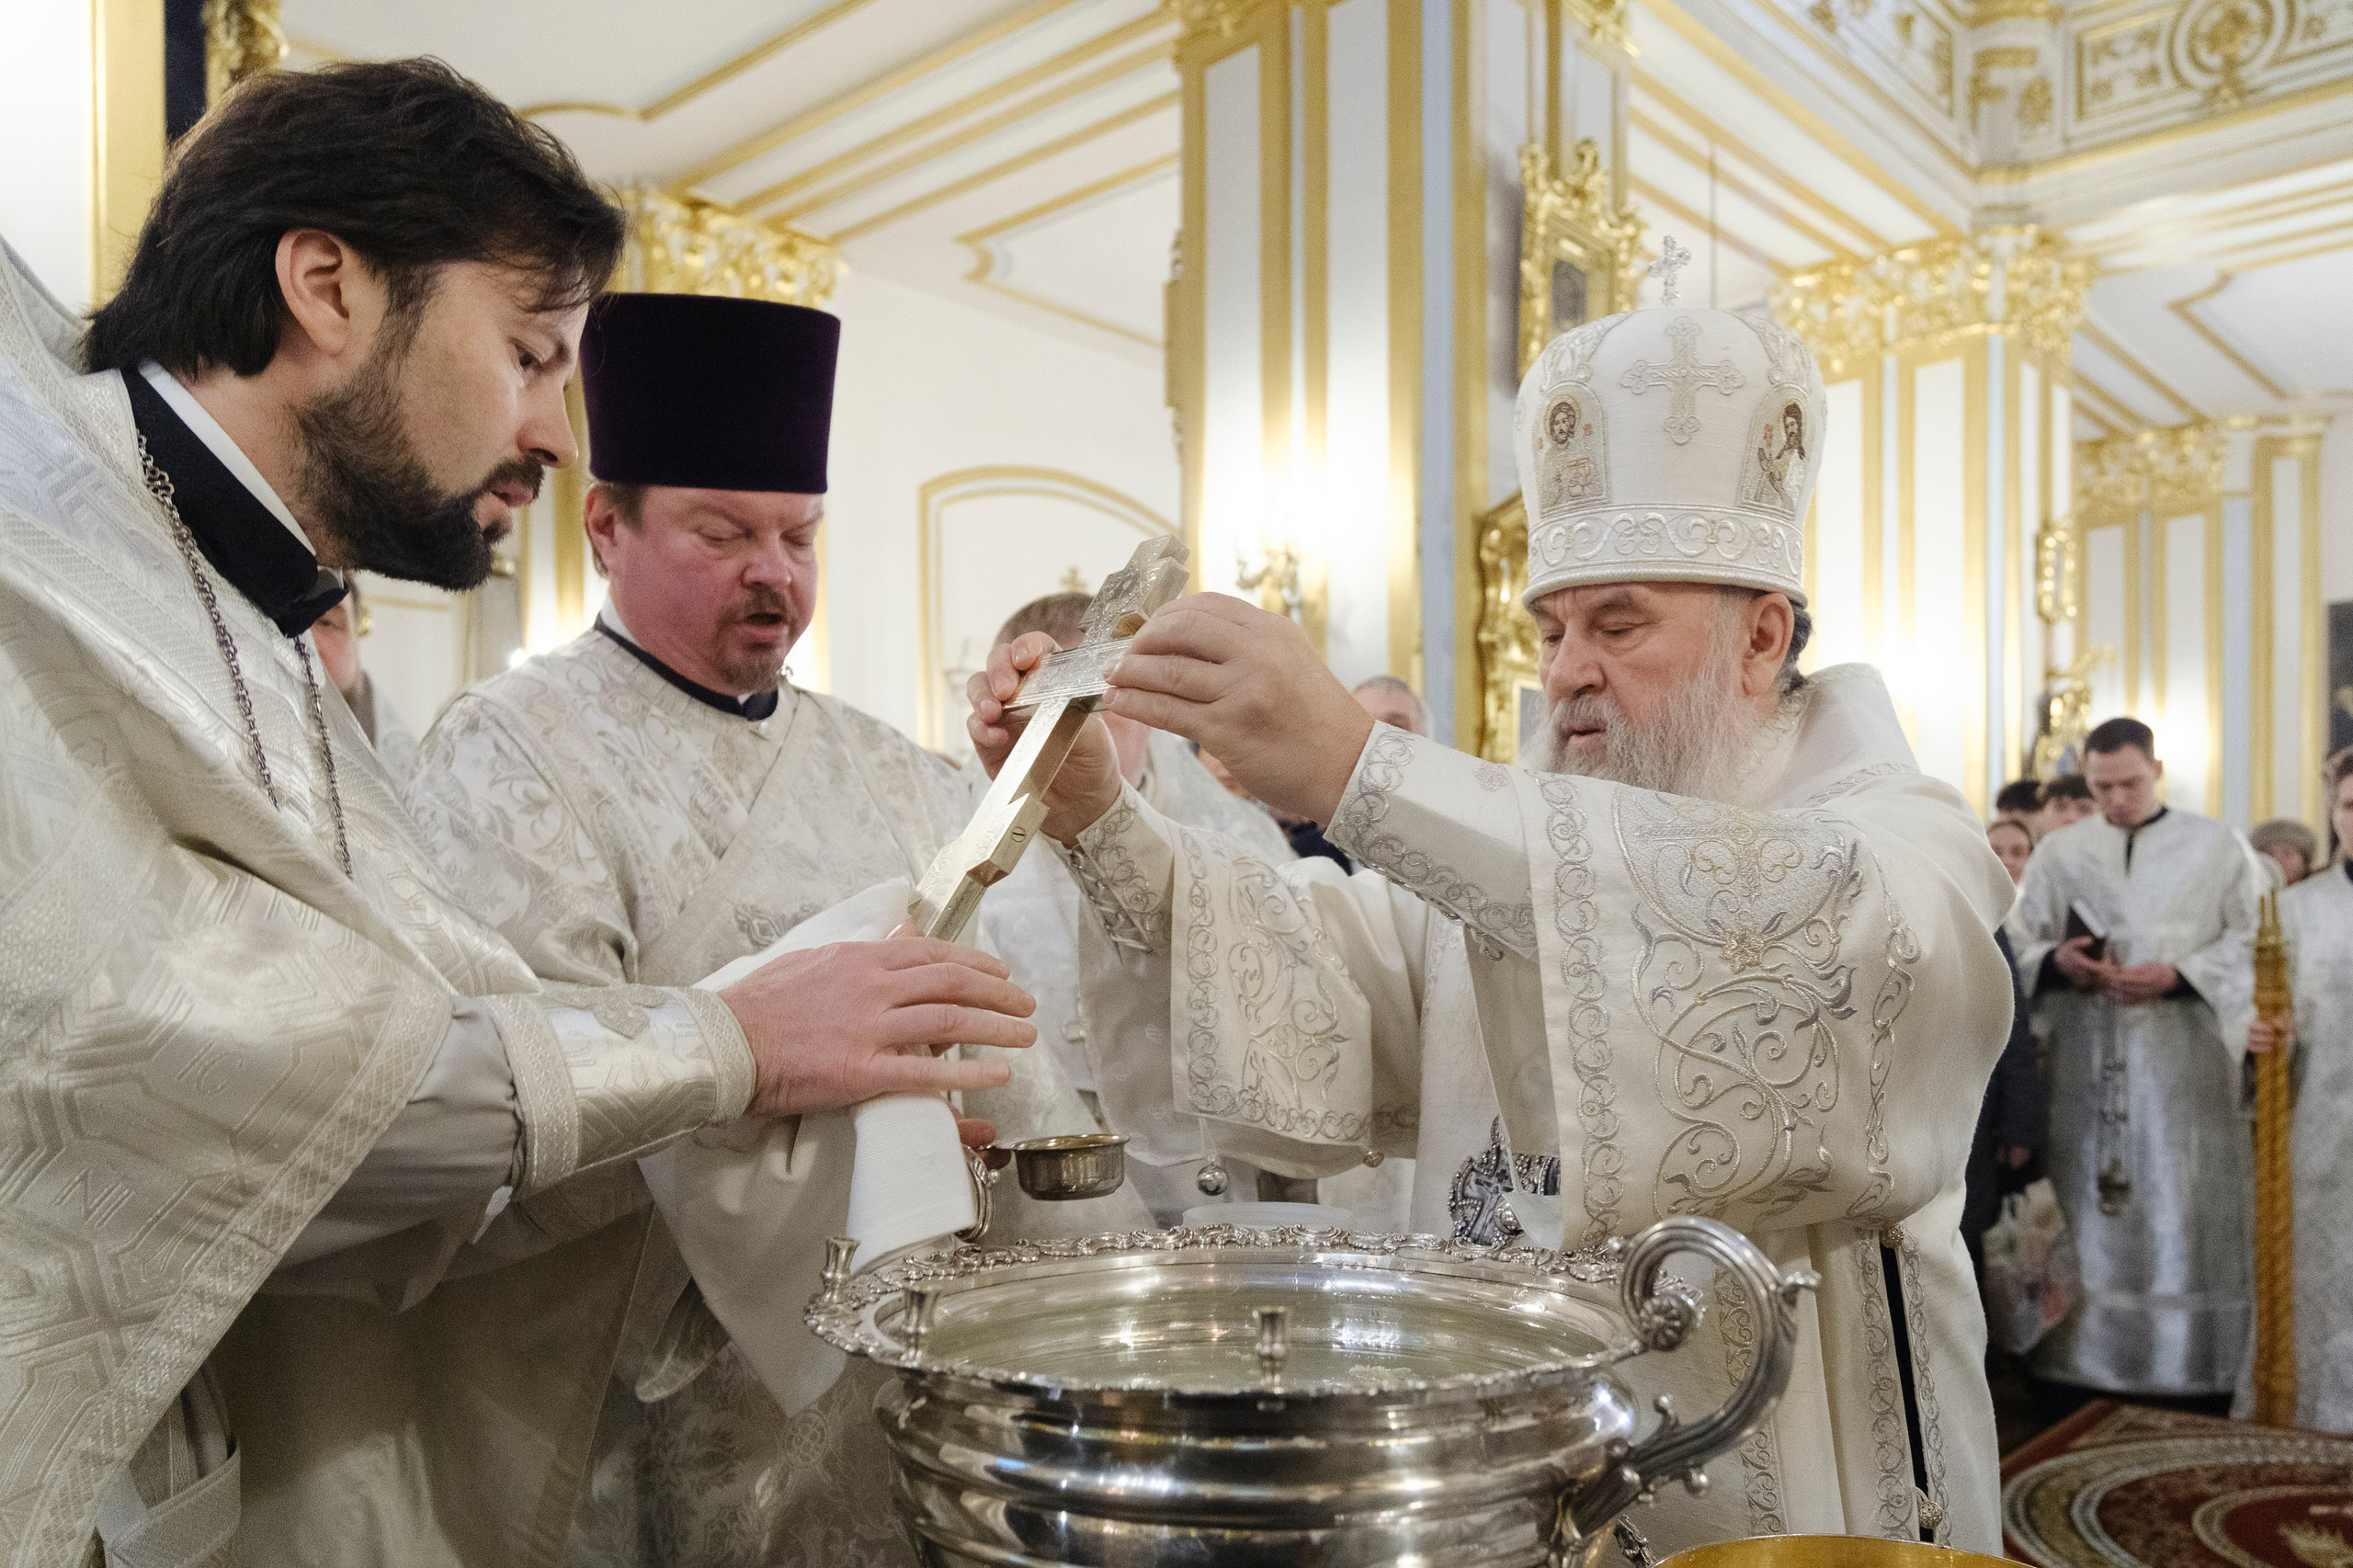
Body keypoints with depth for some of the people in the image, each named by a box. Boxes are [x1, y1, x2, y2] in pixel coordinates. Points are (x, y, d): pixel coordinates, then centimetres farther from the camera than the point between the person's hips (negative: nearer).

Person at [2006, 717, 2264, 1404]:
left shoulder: (2215, 846, 6)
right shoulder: (2057, 851, 10)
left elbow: (2252, 942, 1)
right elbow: (2017, 943, 9)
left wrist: (2179, 976, -14)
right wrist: (2057, 962, -12)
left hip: (2184, 1059, -1)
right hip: (2085, 1059, 1)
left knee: (2183, 1209, -1)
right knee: (2086, 1207, 3)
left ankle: (2190, 1360, 10)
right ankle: (2082, 1354, 11)